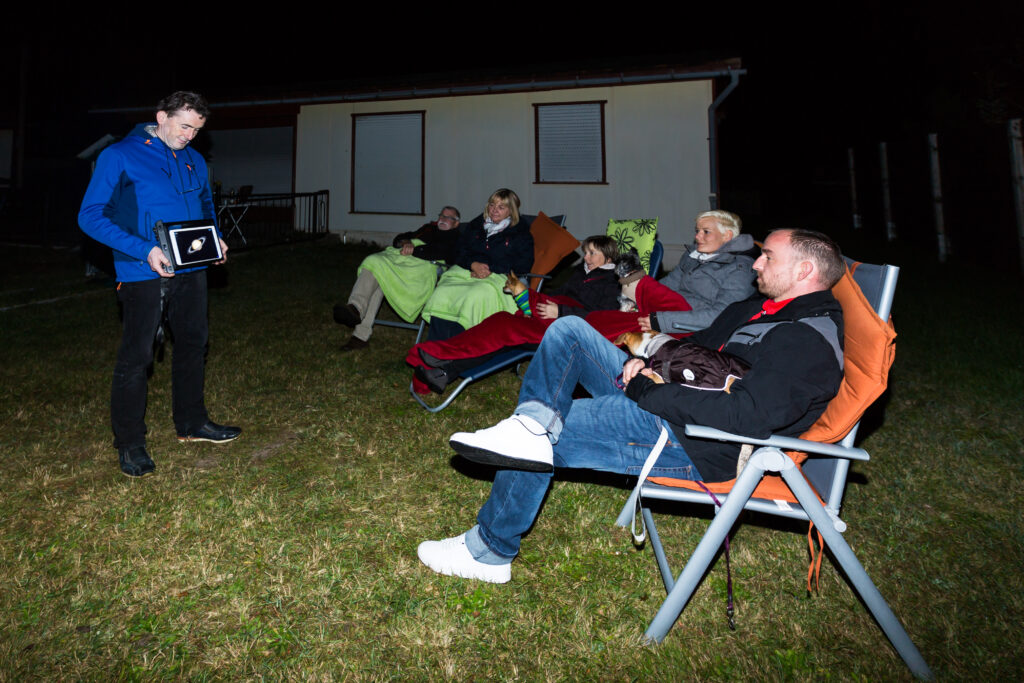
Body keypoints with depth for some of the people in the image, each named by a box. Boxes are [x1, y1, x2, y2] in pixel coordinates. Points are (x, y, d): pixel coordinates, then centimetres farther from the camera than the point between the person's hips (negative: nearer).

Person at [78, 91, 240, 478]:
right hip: (143, 273, -6)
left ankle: (191, 423, 31)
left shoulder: (194, 161, 11)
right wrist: (144, 250, -23)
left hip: (191, 271, 7)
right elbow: (90, 215, -11)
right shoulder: (120, 156, -8)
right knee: (136, 355, -1)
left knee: (193, 344, 15)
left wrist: (215, 239, 3)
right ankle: (129, 442, 13)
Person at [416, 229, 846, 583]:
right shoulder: (760, 309, 14)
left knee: (546, 439, -11)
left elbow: (747, 416, -31)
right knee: (570, 330, 3)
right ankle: (534, 425, -17)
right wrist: (641, 364, 0)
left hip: (695, 446, -10)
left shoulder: (809, 342, -17)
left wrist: (647, 391, -24)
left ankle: (489, 552, 8)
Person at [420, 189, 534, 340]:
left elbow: (524, 264, 1)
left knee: (474, 297, -37)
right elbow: (461, 251, 18)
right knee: (441, 293, -27)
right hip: (465, 271, 4)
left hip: (496, 277, -4)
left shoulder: (521, 233, 11)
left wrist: (491, 269, -8)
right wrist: (473, 264, -6)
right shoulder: (476, 224, 23)